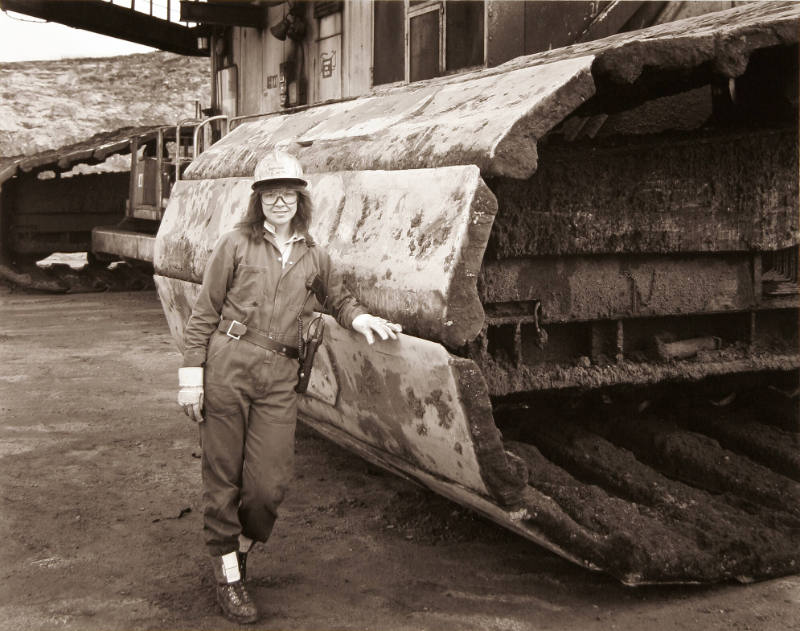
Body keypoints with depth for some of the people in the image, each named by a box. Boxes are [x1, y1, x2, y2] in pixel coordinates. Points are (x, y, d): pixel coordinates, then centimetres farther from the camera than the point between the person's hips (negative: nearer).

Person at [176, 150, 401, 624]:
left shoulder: (314, 257, 15)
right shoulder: (236, 245, 5)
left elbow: (339, 299, 32)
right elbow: (204, 314, 4)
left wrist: (360, 318, 9)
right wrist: (191, 376, -3)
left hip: (279, 378, 2)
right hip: (227, 366, -2)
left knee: (269, 483, -5)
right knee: (223, 477, 4)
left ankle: (241, 546, 27)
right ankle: (228, 576, 20)